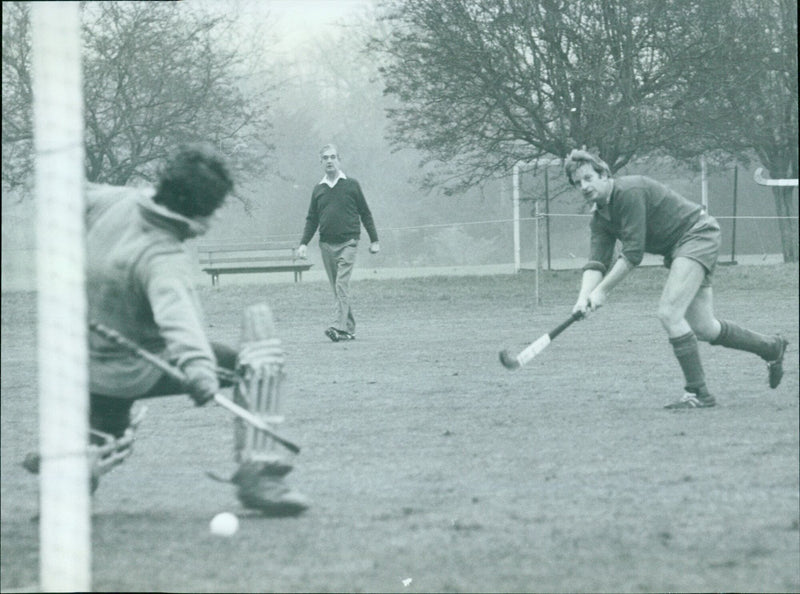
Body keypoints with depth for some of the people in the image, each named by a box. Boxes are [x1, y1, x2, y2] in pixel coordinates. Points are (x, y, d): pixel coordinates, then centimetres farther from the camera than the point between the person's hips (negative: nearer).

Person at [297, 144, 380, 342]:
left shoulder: (351, 185, 3)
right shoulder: (318, 189, 11)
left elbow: (365, 214, 7)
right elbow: (312, 219, 15)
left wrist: (374, 240, 5)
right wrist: (304, 243, 3)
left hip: (347, 243, -4)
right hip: (327, 244, 4)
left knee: (342, 285, -15)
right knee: (337, 288, 5)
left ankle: (339, 327, -23)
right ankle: (349, 329, 10)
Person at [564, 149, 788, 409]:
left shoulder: (629, 192, -22)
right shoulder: (600, 217, 5)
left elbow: (633, 253, -25)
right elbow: (597, 261, -3)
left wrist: (602, 291, -23)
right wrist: (584, 297, -21)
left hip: (698, 233, -9)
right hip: (677, 249, 9)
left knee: (669, 312, -21)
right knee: (703, 328, 9)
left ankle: (698, 392, -15)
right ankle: (772, 347, 31)